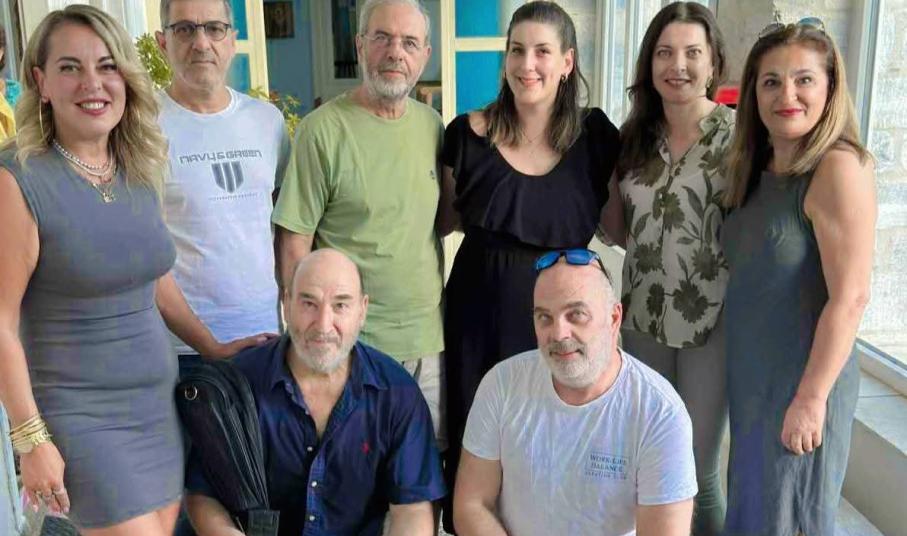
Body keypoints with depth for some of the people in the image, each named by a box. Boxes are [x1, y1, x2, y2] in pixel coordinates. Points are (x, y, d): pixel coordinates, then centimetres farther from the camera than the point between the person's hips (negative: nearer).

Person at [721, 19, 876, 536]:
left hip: (802, 382, -7)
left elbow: (850, 297, -21)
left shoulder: (838, 168, -18)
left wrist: (811, 398, -20)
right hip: (749, 375, 7)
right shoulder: (757, 169, 6)